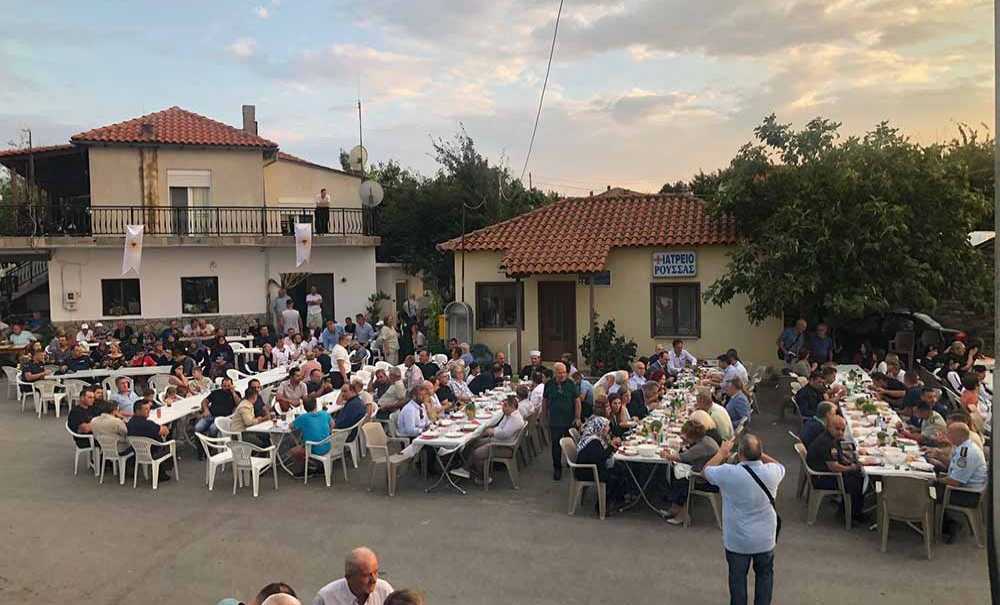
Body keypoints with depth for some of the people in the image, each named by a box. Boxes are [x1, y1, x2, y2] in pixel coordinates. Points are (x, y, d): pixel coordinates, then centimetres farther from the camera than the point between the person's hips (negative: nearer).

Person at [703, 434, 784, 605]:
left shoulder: (728, 473, -26)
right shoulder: (771, 472, -19)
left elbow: (706, 471, -4)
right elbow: (780, 466, 8)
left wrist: (721, 453, 6)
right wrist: (758, 452, 6)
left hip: (737, 541, -2)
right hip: (765, 539, 2)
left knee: (737, 577, 19)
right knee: (765, 575, 25)